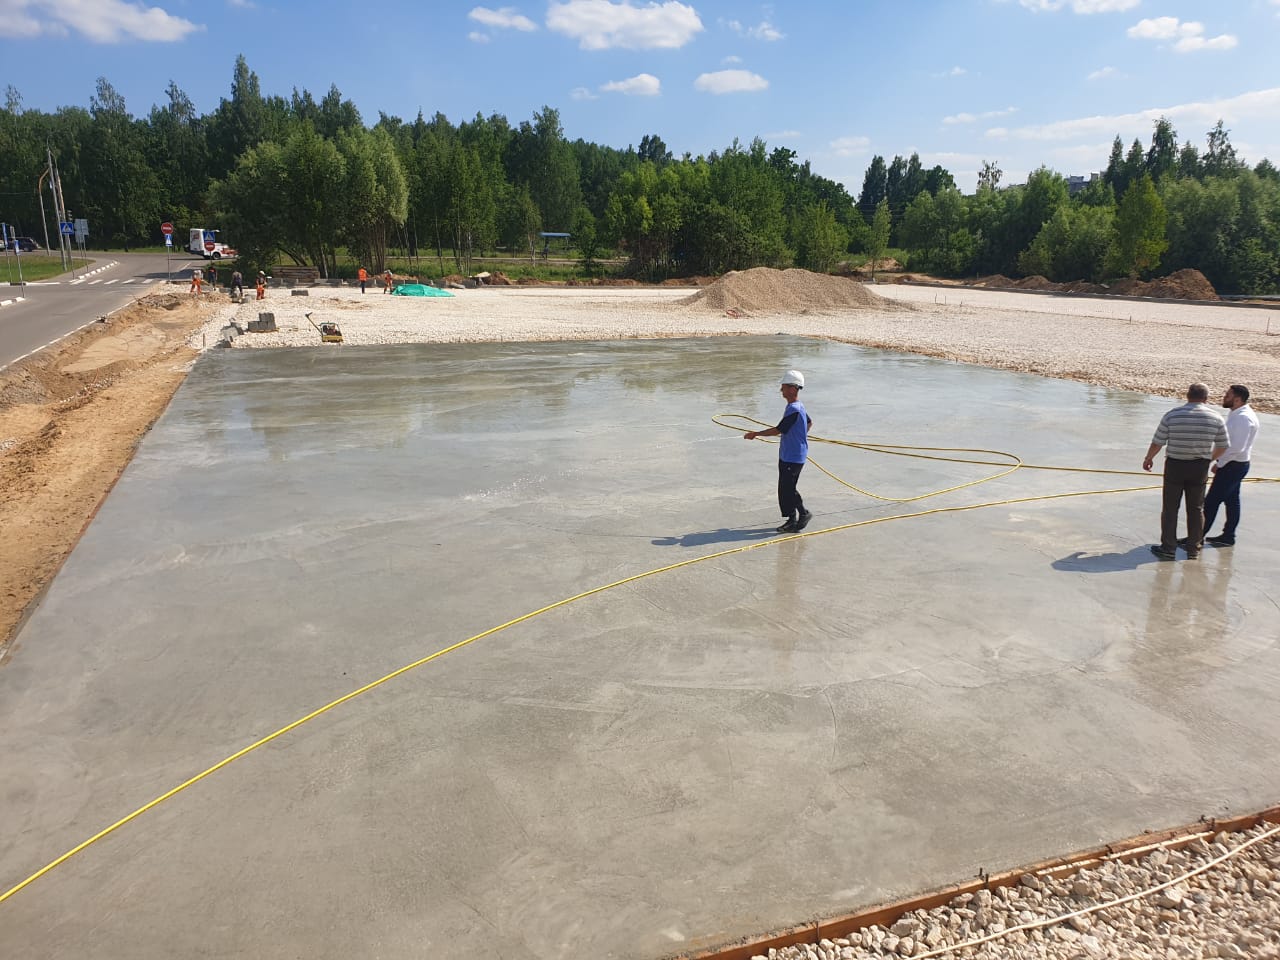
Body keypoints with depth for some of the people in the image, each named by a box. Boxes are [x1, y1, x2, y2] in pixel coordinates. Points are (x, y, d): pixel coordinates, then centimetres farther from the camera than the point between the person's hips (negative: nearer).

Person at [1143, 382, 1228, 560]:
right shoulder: (1215, 419, -4)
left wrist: (1148, 459, 10)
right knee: (1196, 509, 14)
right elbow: (1222, 447, 6)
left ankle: (1168, 548, 10)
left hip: (1175, 465, -2)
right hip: (1200, 467, 2)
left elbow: (1157, 442, -7)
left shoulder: (1172, 415, -10)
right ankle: (1193, 549, 20)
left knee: (1170, 508, 7)